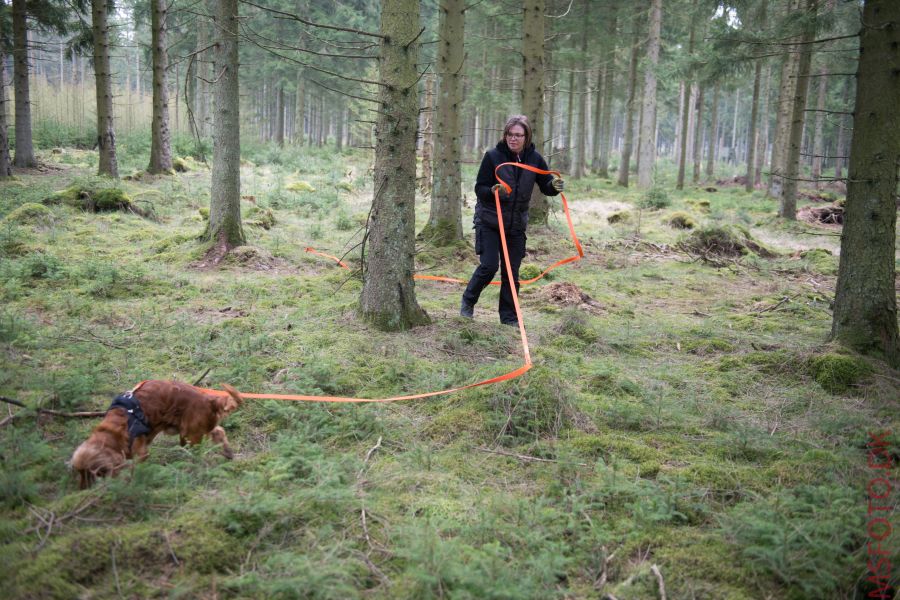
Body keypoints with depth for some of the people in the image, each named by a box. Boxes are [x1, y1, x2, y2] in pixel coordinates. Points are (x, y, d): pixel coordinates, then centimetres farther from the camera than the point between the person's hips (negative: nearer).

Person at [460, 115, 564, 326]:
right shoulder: (493, 156, -11)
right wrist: (492, 191, -29)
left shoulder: (534, 159, -2)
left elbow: (546, 187, 5)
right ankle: (468, 301, 17)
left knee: (511, 273, 6)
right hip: (489, 222, -3)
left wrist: (555, 186, -18)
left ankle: (509, 317, 20)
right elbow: (479, 188, -8)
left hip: (516, 225, 3)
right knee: (489, 266, -9)